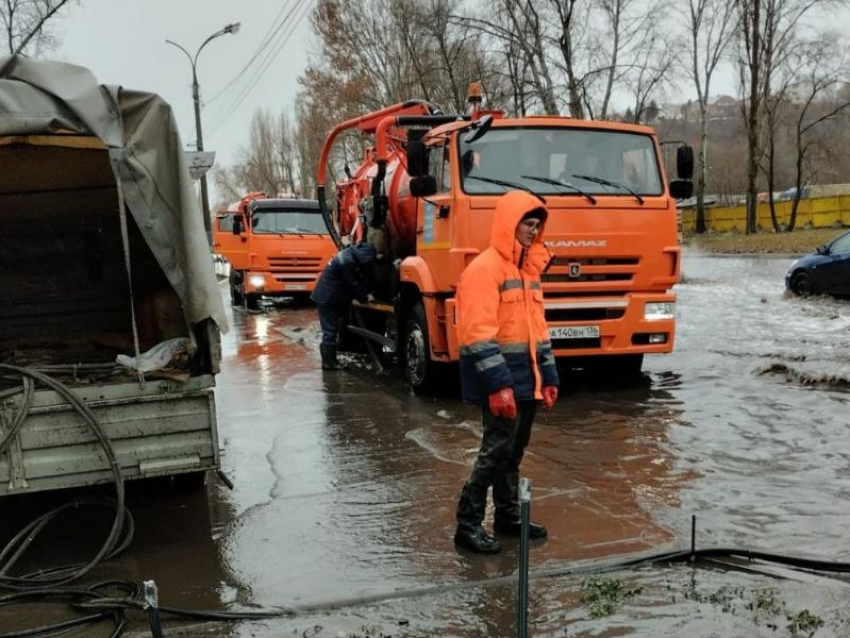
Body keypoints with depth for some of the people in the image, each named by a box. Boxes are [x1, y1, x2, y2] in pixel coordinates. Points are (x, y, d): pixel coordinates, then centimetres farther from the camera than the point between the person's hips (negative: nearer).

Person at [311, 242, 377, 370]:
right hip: (328, 298, -10)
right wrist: (364, 298, -6)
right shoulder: (347, 262, -26)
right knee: (330, 331, -4)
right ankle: (328, 362, 1)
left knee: (331, 330, 13)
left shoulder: (350, 255, 5)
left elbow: (359, 278, 12)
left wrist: (366, 293, 4)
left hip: (329, 296, 10)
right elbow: (353, 285, -19)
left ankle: (329, 359, 19)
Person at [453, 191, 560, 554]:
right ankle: (468, 525, 4)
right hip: (500, 381, -9)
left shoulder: (528, 269, 15)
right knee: (497, 450, -6)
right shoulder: (485, 268, -13)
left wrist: (548, 377, 16)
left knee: (514, 451, 16)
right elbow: (478, 334, -21)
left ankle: (508, 516, 28)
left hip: (526, 379, 9)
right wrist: (498, 384, -25)